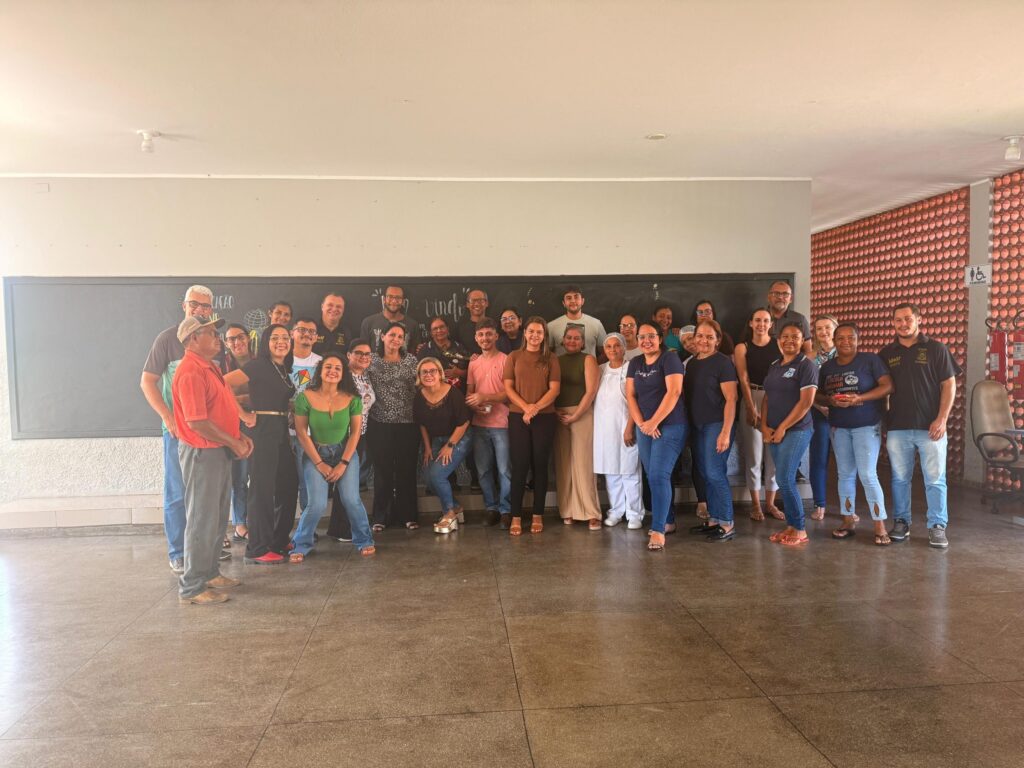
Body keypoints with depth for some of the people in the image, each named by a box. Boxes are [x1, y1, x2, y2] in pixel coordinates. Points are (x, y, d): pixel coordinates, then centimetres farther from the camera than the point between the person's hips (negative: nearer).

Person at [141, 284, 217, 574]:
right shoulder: (168, 338, -5)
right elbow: (147, 382, -6)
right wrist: (167, 417, -14)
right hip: (178, 428, -4)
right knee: (178, 493, 3)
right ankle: (178, 554, 14)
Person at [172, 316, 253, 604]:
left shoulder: (210, 367, 14)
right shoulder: (190, 372, -19)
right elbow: (197, 421, -24)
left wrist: (240, 436, 7)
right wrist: (233, 443, -15)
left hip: (219, 451, 10)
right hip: (202, 452, -10)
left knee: (218, 518, 18)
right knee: (202, 521, -2)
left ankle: (210, 574, 30)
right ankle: (192, 587, 8)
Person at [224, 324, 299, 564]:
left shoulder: (284, 370, 16)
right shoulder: (259, 366, -9)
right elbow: (225, 384, -19)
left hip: (281, 432, 9)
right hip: (263, 430, -9)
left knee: (289, 485, 13)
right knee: (262, 489, -4)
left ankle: (279, 542, 27)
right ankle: (257, 550, 6)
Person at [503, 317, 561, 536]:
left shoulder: (551, 359, 7)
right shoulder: (514, 357, 8)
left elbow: (554, 389, -1)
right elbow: (508, 387, 1)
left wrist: (535, 408, -15)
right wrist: (525, 407, -13)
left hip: (545, 418, 0)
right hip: (518, 417, 0)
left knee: (540, 465, 5)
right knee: (519, 465, -1)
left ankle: (538, 515, 12)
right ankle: (516, 516, 3)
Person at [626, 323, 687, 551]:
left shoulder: (669, 358, -6)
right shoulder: (635, 363, 13)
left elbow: (674, 391, -16)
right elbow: (630, 395, 8)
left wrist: (654, 422, -16)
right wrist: (641, 423, -6)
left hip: (670, 426, -6)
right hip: (645, 428, 6)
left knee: (658, 476, -14)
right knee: (653, 477, 10)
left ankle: (658, 530, -13)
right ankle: (667, 520, 25)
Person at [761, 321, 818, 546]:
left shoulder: (807, 366, -7)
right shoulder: (774, 366, 13)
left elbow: (806, 402, -14)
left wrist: (782, 428, -13)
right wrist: (764, 426, 1)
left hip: (795, 431, -6)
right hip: (773, 432, 6)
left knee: (785, 479, -9)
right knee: (783, 480, 8)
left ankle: (800, 530, 4)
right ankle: (790, 526, 17)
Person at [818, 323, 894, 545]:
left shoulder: (870, 359, -5)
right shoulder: (827, 366, 9)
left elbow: (888, 386, -12)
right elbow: (819, 395, 13)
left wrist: (860, 398, -23)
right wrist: (831, 401, -10)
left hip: (867, 425, -5)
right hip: (839, 427, 5)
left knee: (868, 475, -10)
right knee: (845, 474, 9)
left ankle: (880, 525, -2)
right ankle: (848, 520, 17)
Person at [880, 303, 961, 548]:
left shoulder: (936, 349, 1)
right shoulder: (887, 353, 9)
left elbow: (949, 385, -1)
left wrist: (942, 419, -10)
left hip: (930, 427, -2)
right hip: (897, 428, 3)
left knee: (935, 480, 2)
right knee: (900, 478, 9)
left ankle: (937, 526, 11)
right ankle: (901, 522, 19)